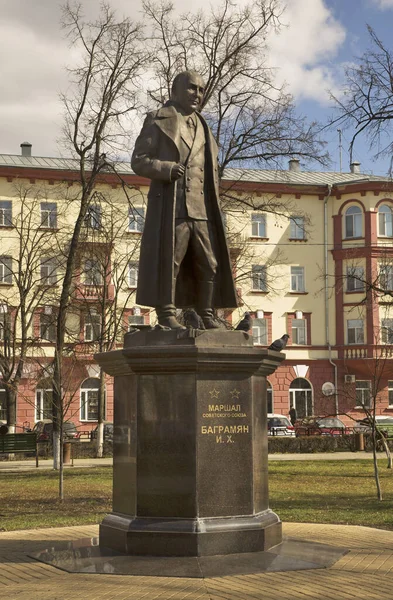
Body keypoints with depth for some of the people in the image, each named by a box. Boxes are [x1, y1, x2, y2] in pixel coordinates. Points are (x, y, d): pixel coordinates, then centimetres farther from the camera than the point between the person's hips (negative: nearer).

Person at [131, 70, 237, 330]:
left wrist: (215, 208, 12)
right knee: (168, 258, -8)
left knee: (209, 263, 3)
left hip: (201, 208, 6)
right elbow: (139, 161, -2)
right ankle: (166, 315, -5)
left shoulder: (202, 127, 21)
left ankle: (206, 316, 9)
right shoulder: (159, 121, 3)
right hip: (170, 205, -6)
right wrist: (168, 169, -20)